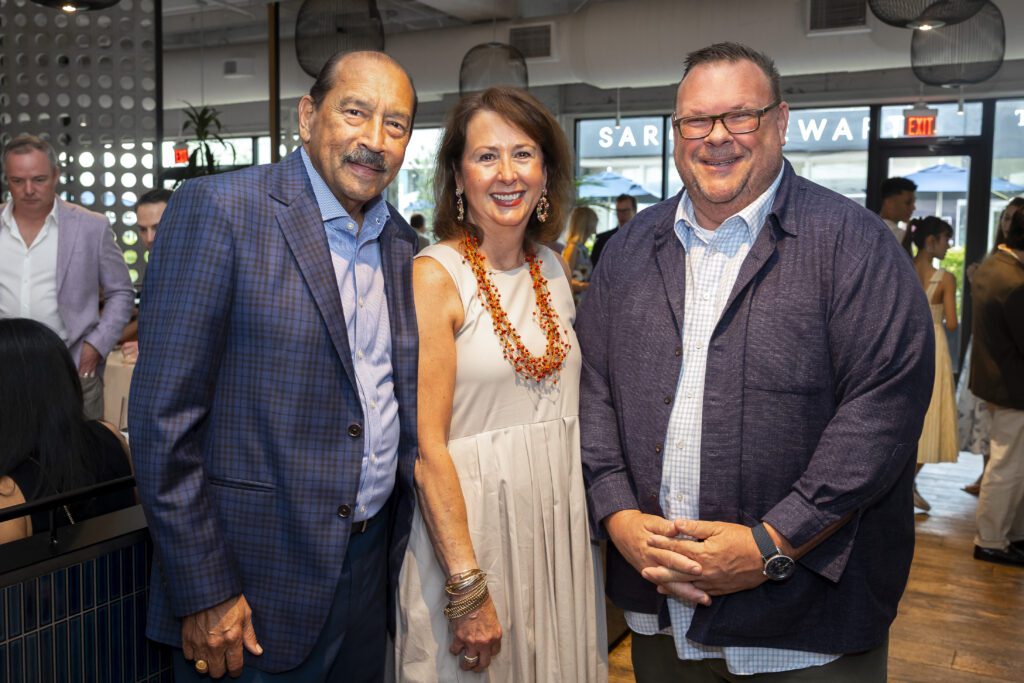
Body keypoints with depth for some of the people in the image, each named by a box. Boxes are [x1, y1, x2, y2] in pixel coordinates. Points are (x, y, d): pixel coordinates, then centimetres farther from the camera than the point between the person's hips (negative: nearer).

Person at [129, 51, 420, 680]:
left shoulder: (401, 242, 7)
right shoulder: (217, 210, -12)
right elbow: (165, 417, -15)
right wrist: (203, 592, -15)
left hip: (374, 569, 6)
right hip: (260, 580, -6)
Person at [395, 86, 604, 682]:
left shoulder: (553, 268, 7)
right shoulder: (434, 275, -12)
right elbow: (426, 445, -17)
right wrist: (468, 590, -19)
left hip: (561, 519, 6)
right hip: (468, 522, -6)